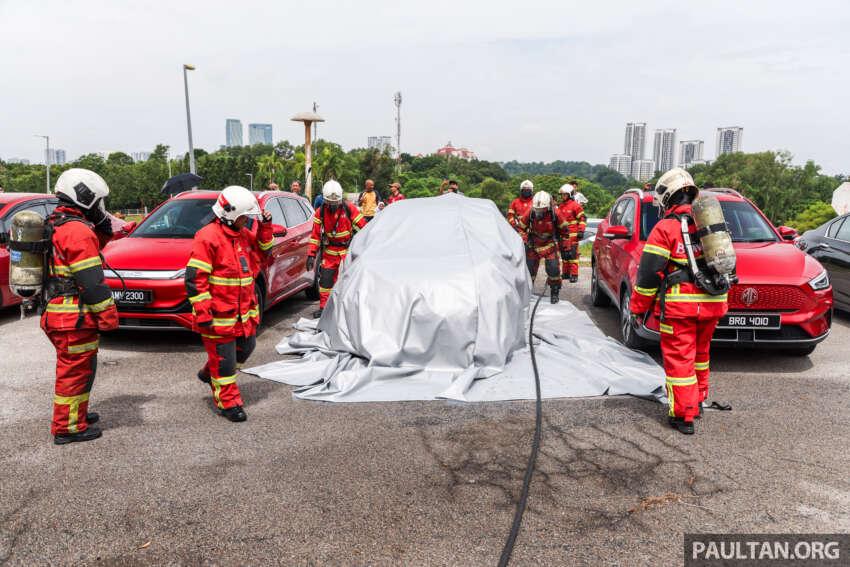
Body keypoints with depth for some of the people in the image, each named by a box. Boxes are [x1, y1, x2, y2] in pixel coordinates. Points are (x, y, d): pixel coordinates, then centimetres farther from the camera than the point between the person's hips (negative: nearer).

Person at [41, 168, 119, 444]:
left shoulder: (55, 225, 14)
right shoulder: (78, 230, -18)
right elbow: (92, 282, -21)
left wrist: (103, 230, 10)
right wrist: (108, 315, -16)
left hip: (55, 312, 10)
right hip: (74, 317, -10)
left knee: (74, 368, 23)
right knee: (75, 371, 1)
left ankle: (75, 414, 37)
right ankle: (68, 427, 11)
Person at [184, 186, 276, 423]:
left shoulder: (244, 234, 9)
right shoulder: (208, 237, -17)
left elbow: (263, 252, 23)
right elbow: (194, 278, -18)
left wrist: (265, 227, 7)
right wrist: (202, 313, -20)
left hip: (244, 311, 8)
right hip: (218, 315, -8)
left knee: (245, 348, 21)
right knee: (223, 358, 3)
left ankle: (209, 373, 43)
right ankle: (229, 403, 16)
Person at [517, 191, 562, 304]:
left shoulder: (554, 214, -18)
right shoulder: (530, 213, -16)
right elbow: (521, 227, 0)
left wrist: (560, 241, 3)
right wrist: (524, 241, -6)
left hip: (550, 245, -2)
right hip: (533, 245, 2)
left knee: (553, 268, -9)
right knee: (529, 268, 2)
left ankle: (555, 291, 11)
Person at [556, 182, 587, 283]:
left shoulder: (575, 205, -6)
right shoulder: (560, 205, 17)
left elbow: (582, 219, -7)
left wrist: (581, 231, -13)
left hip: (572, 234, -8)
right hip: (562, 234, 8)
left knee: (573, 254, -11)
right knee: (564, 254, 12)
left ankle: (574, 274, -9)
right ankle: (566, 273, 22)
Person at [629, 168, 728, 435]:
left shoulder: (666, 228, -9)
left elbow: (648, 273, -11)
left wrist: (638, 307, -3)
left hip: (680, 306, -7)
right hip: (712, 304, 7)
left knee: (679, 359, 1)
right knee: (699, 354, 23)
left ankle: (684, 415, 4)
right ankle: (698, 400, 37)